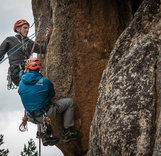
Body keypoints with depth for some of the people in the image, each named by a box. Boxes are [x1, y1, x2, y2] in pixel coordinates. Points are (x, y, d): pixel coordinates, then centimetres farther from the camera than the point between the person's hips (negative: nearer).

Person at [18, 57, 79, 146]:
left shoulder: (21, 83, -5)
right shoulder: (44, 81, -16)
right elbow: (52, 94, 2)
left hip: (32, 118, 5)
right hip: (45, 115, -5)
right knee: (69, 102, 14)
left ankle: (45, 135, 28)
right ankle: (67, 133, 15)